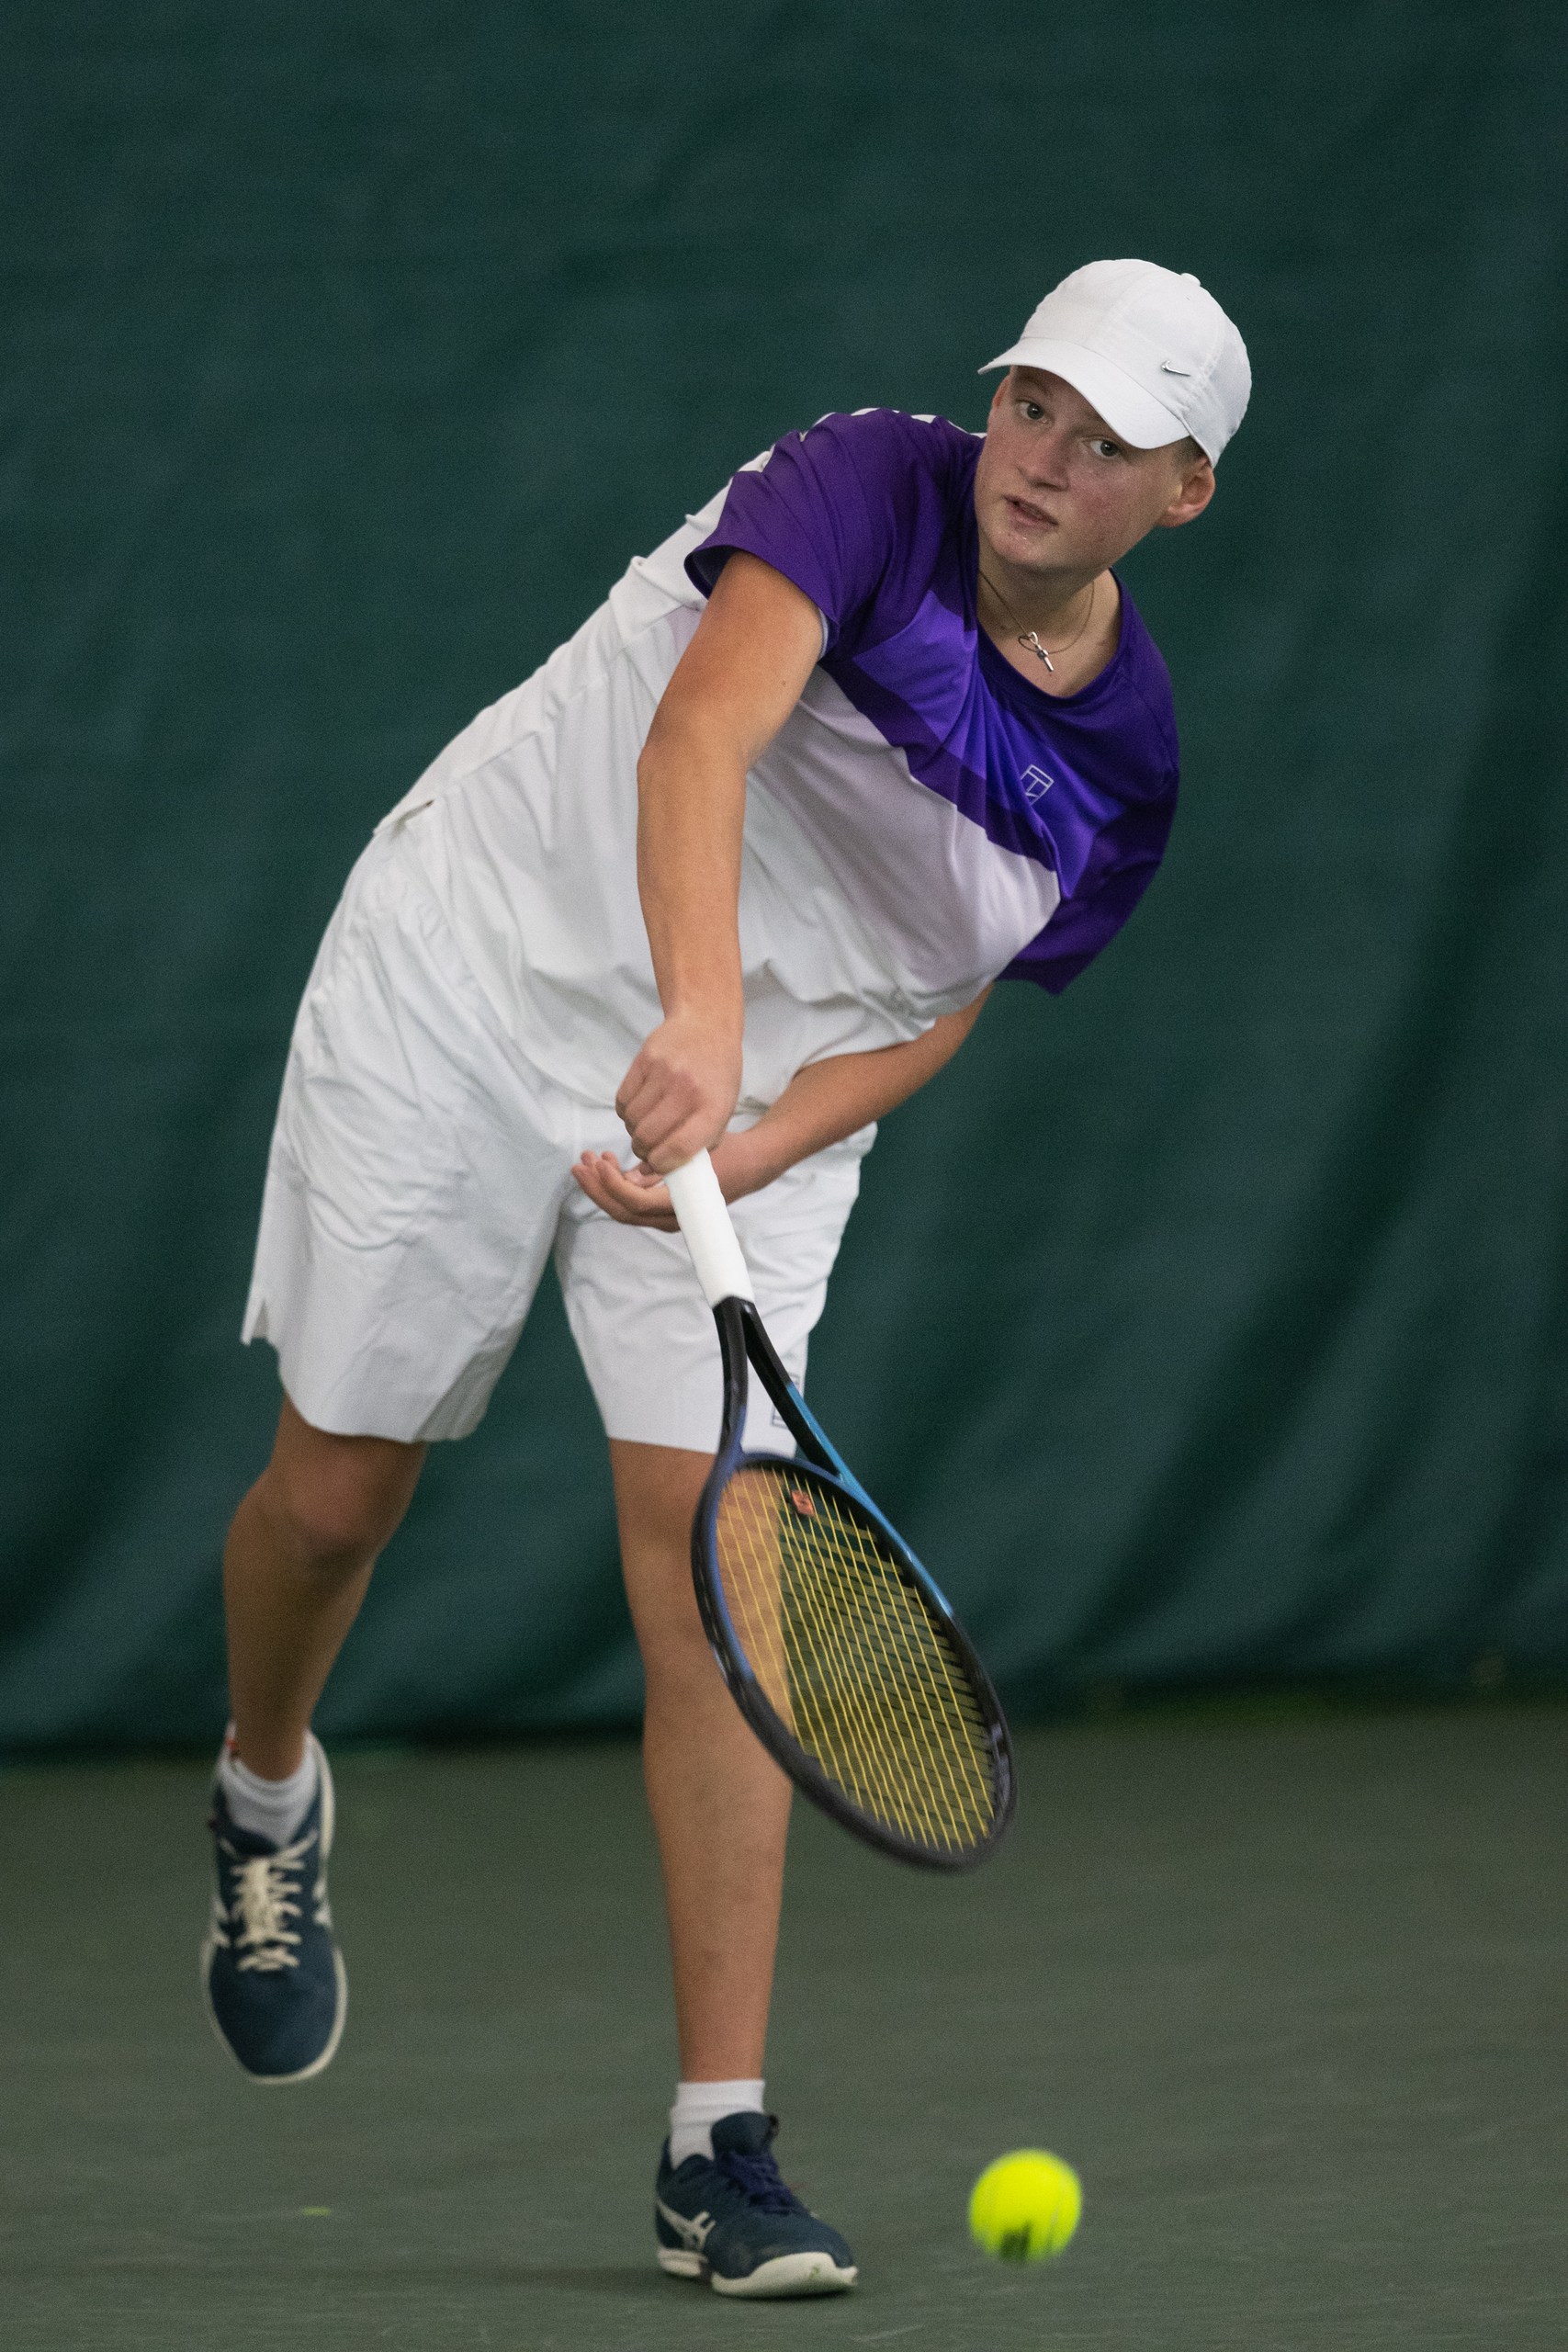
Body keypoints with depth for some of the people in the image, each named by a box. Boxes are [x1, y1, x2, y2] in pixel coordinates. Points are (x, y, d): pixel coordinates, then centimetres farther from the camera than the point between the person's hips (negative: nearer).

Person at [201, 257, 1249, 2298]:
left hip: (757, 1109, 3)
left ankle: (718, 2145, -9)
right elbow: (700, 737, -37)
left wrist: (760, 1146, -18)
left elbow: (934, 1017, 2)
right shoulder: (866, 490, -20)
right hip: (471, 993, -3)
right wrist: (697, 1017, -53)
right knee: (337, 1494, 6)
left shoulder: (1123, 766, -5)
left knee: (715, 1568, -11)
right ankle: (267, 1799, 43)